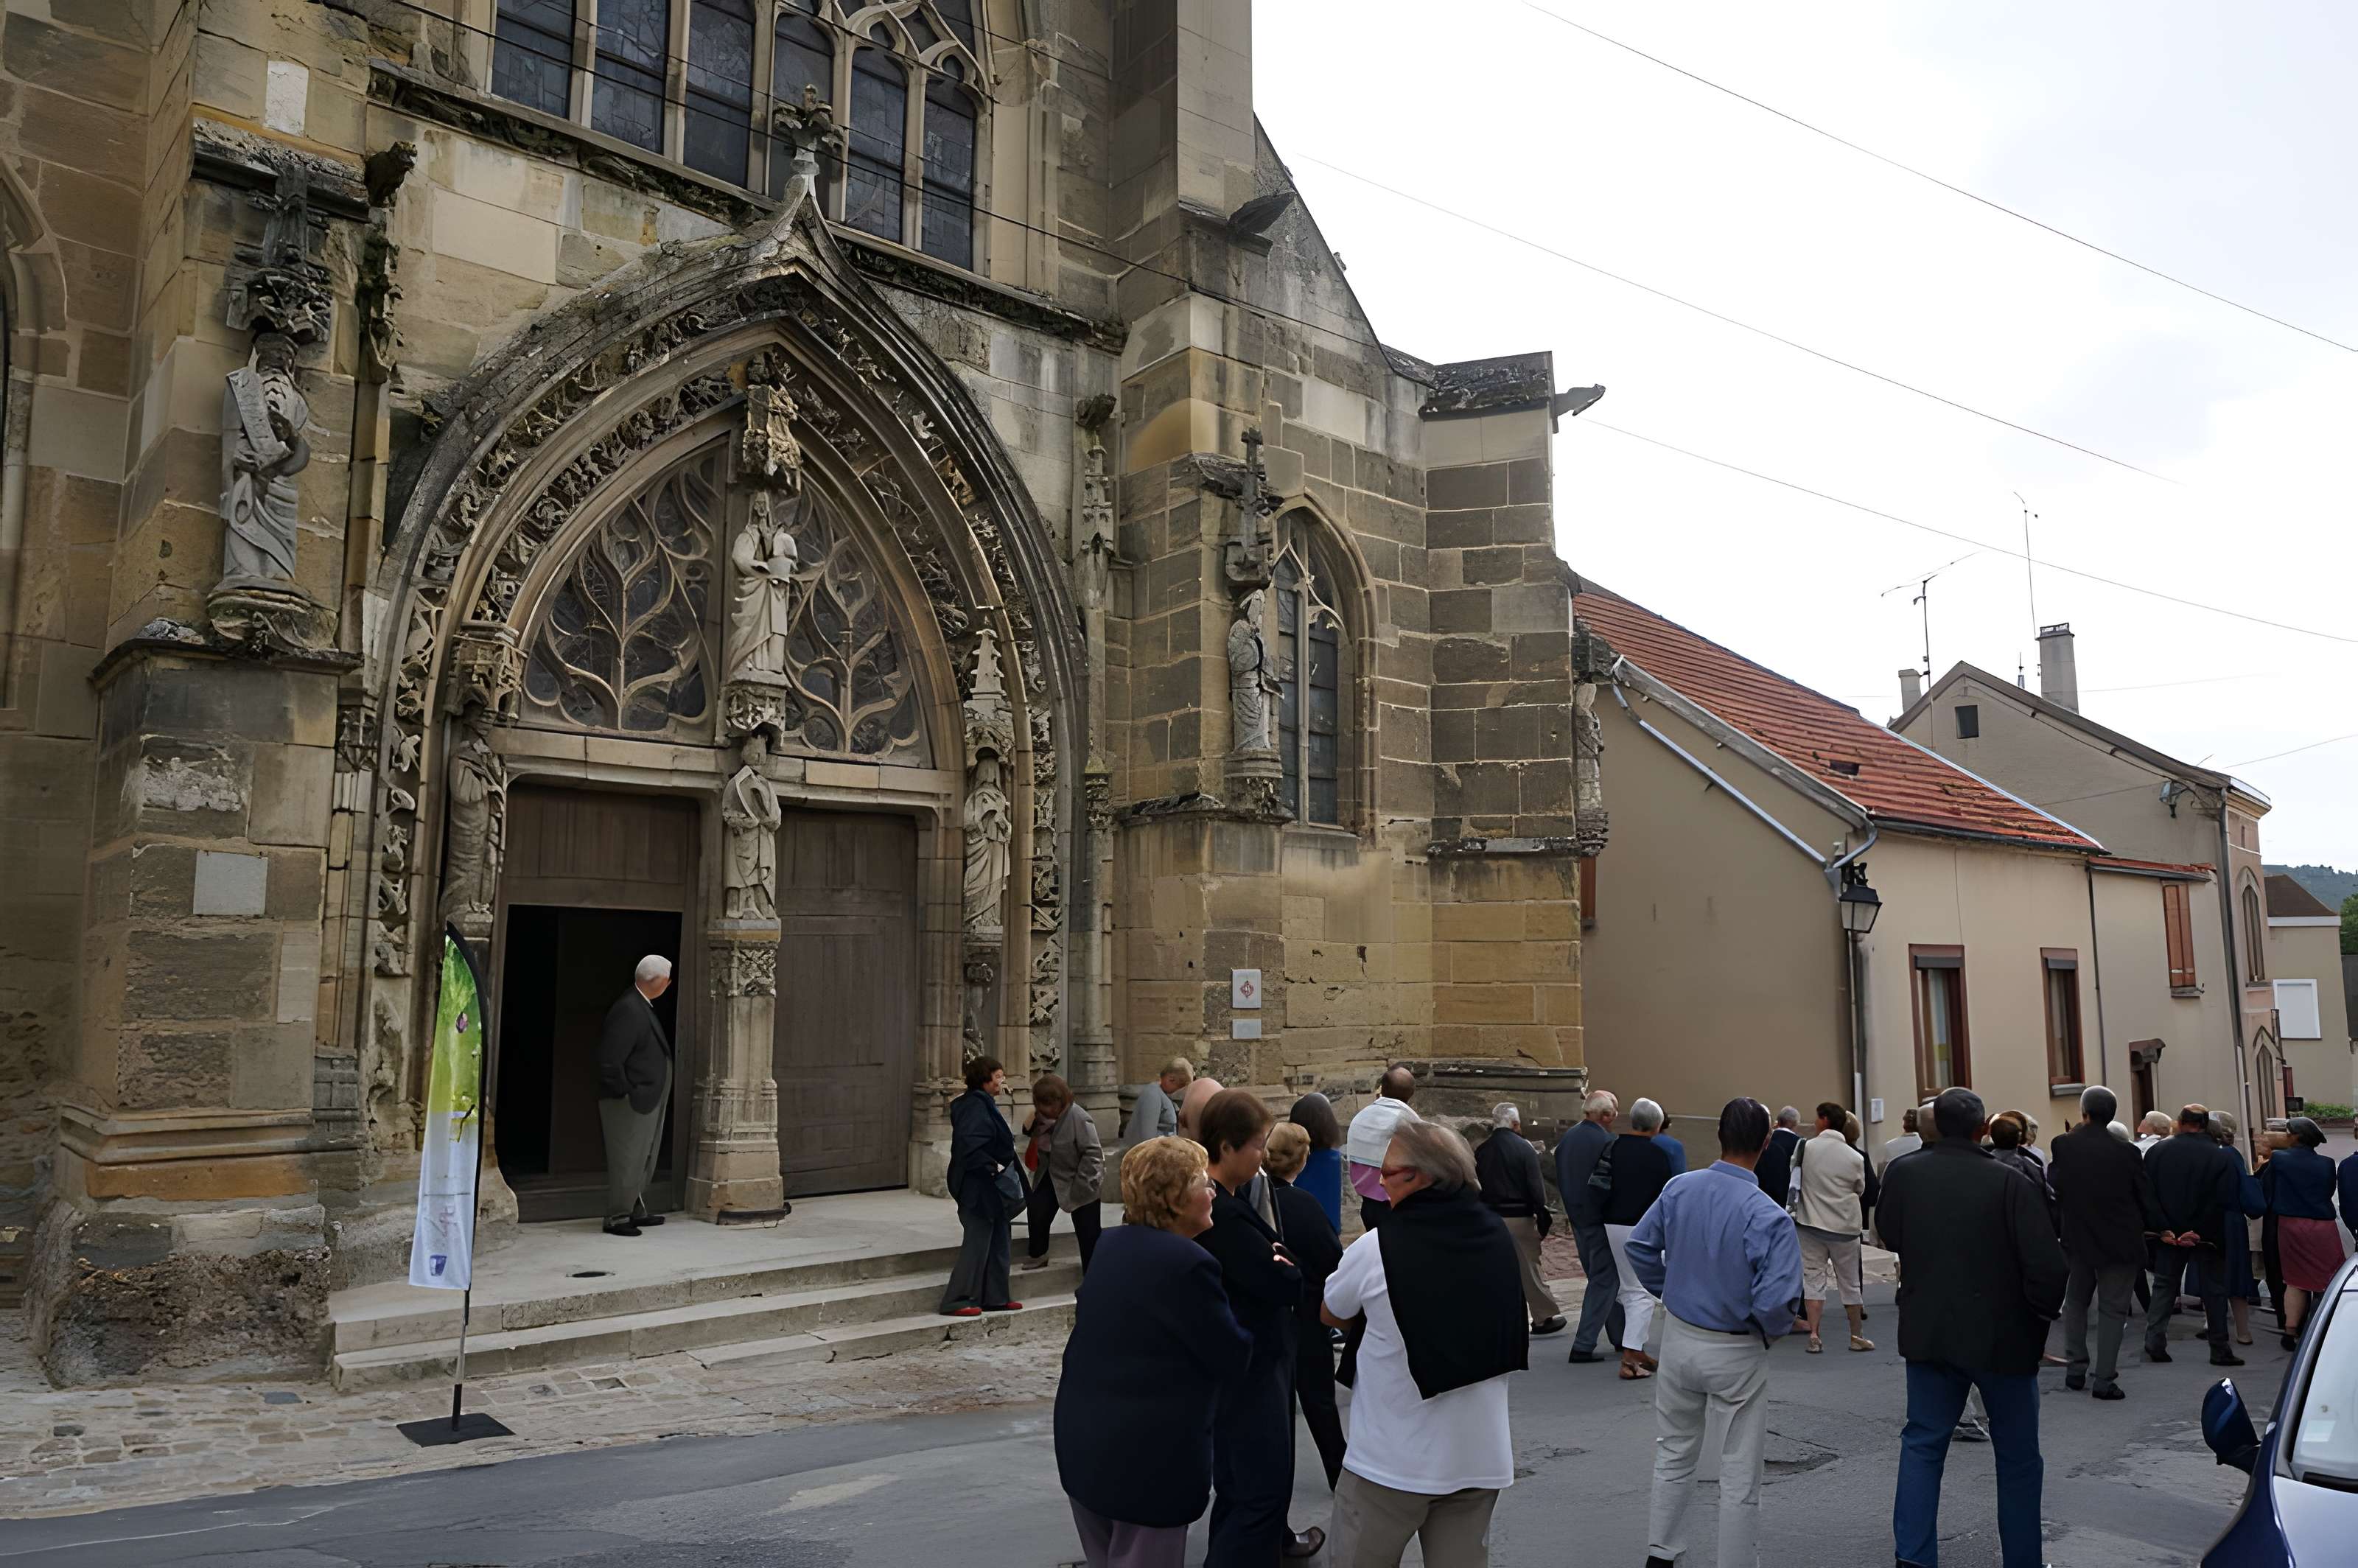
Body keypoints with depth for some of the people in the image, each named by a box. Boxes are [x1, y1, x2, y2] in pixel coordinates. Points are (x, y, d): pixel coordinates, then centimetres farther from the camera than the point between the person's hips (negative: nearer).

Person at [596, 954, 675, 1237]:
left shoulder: (642, 1007, 12)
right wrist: (626, 1093, -19)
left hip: (647, 1102, 10)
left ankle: (636, 1210, 31)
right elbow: (609, 1061, -25)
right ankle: (617, 1217, 7)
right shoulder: (627, 1010, -20)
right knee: (627, 1160, -2)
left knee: (644, 1160, 19)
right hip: (631, 1104, -10)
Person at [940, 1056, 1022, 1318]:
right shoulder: (975, 1105, -18)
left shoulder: (984, 1104, 14)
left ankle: (995, 1298, 21)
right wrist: (992, 1165, -25)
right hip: (978, 1187, -10)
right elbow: (968, 1144, -28)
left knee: (997, 1241, 14)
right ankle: (955, 1301, 3)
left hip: (989, 1188, 10)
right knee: (977, 1242, -5)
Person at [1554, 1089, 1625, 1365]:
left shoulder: (1567, 1138, 4)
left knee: (1601, 1278, 20)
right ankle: (1583, 1346, -1)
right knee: (1604, 1282, 1)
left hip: (1577, 1219, 8)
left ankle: (1619, 1337, 29)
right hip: (1600, 1221, -8)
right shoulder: (1607, 1142, -21)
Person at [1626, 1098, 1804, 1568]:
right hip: (1736, 1353, -5)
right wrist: (1775, 1329, -5)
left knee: (1673, 1455, 23)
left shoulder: (1678, 1189, -10)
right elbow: (1774, 1300, -27)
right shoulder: (1769, 1218, -24)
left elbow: (1640, 1247, 0)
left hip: (1678, 1339, 5)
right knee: (1740, 1474, 12)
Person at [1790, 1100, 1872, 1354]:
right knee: (1850, 1283, 13)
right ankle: (1857, 1336, 23)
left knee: (1813, 1279, 6)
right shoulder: (1855, 1158, -7)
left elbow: (1795, 1175, 5)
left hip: (1811, 1223, 0)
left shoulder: (1805, 1148, -9)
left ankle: (1814, 1336, 1)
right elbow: (1861, 1191, 7)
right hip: (1844, 1227, 0)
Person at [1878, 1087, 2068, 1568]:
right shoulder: (2009, 1183, -19)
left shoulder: (1904, 1173, -6)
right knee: (2018, 1456, 15)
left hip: (1927, 1331, 3)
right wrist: (2043, 1311, -2)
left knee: (1923, 1443, 12)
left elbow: (1888, 1235, 11)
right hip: (2002, 1335, -3)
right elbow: (2048, 1266, -20)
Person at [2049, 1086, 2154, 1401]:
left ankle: (2075, 1370, 18)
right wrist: (2152, 1228, 14)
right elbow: (2143, 1197, -2)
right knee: (2112, 1309, 6)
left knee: (2075, 1302, 18)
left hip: (2078, 1238, 1)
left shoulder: (2063, 1145, -10)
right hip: (2120, 1241, -1)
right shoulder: (2126, 1151, -12)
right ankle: (2105, 1379, 4)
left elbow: (2053, 1191, -2)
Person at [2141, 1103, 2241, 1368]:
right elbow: (2225, 1201, -14)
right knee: (2214, 1290, 9)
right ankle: (2220, 1350, 13)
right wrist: (2200, 1233, -12)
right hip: (2208, 1236, -2)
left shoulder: (2157, 1152, -3)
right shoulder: (2220, 1157, -9)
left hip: (2169, 1235, 2)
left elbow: (2148, 1196, -7)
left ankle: (2154, 1344, 4)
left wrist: (2164, 1229, -7)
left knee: (2164, 1286, 11)